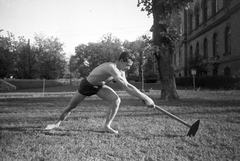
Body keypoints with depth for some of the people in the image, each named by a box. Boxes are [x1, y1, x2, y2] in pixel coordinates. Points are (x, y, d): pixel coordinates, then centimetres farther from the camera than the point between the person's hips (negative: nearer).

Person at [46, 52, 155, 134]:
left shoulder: (121, 71, -12)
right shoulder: (111, 68, -39)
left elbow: (127, 85, -4)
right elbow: (126, 87, -44)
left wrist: (143, 96, -15)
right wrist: (144, 97, -44)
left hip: (99, 86, 7)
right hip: (87, 85, -6)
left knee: (116, 100, -17)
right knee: (71, 106, 8)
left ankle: (107, 126, -7)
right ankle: (57, 123, 33)